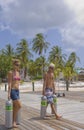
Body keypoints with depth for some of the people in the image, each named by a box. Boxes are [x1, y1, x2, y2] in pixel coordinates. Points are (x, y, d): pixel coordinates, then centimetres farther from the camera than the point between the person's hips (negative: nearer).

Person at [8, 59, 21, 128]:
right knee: (19, 106, -10)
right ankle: (14, 122, 5)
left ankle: (13, 121, 18)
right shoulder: (10, 72, -9)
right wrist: (9, 93, -17)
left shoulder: (18, 73, 13)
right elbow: (9, 83, -14)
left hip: (17, 91, 8)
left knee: (15, 107, 9)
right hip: (12, 91, -8)